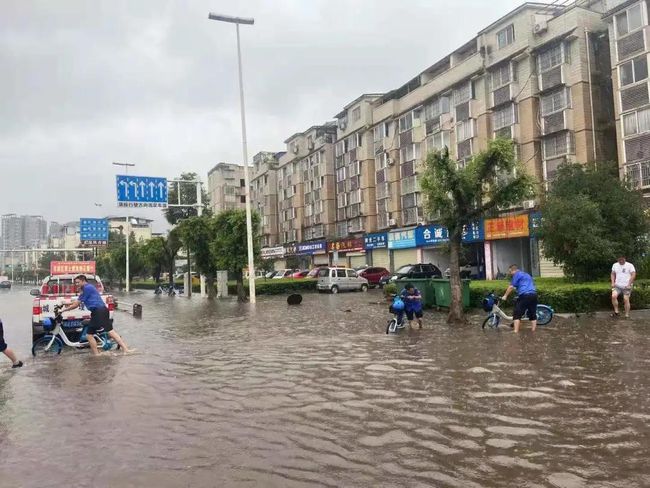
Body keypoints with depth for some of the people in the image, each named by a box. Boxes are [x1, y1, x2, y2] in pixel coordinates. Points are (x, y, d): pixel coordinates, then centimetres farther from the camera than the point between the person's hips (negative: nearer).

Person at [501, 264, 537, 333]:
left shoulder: (517, 274, 4)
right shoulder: (527, 275, 29)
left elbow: (511, 287, -2)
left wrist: (505, 296, 4)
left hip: (525, 295, -8)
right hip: (534, 295, 8)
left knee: (517, 314, -2)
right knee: (533, 314, 14)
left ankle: (516, 331, -7)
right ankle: (533, 330, 16)